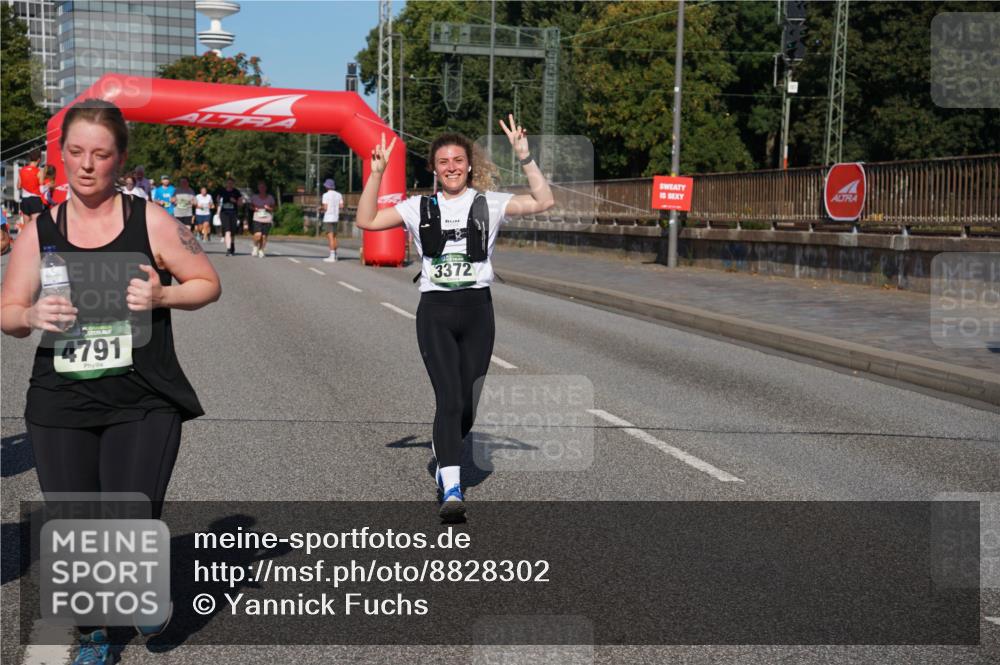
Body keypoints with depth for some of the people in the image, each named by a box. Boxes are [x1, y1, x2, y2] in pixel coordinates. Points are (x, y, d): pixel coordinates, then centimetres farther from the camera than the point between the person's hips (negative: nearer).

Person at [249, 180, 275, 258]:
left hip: (267, 220, 1)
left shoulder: (270, 198, 5)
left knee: (264, 236, -3)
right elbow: (251, 205, 19)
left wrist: (269, 208, -12)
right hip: (257, 219, -1)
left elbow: (273, 208, 9)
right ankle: (255, 247, 10)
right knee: (258, 235, -18)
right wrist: (254, 208, -3)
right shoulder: (254, 197, 6)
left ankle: (261, 250, 17)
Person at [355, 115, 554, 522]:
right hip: (435, 311, -1)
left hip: (477, 310, 1)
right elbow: (366, 221, 4)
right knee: (449, 400, -14)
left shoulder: (488, 204, 5)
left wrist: (524, 157, -13)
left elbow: (544, 202, -6)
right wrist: (377, 173, -2)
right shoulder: (420, 207, 8)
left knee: (467, 404, 8)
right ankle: (451, 490, -16)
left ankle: (444, 455, 38)